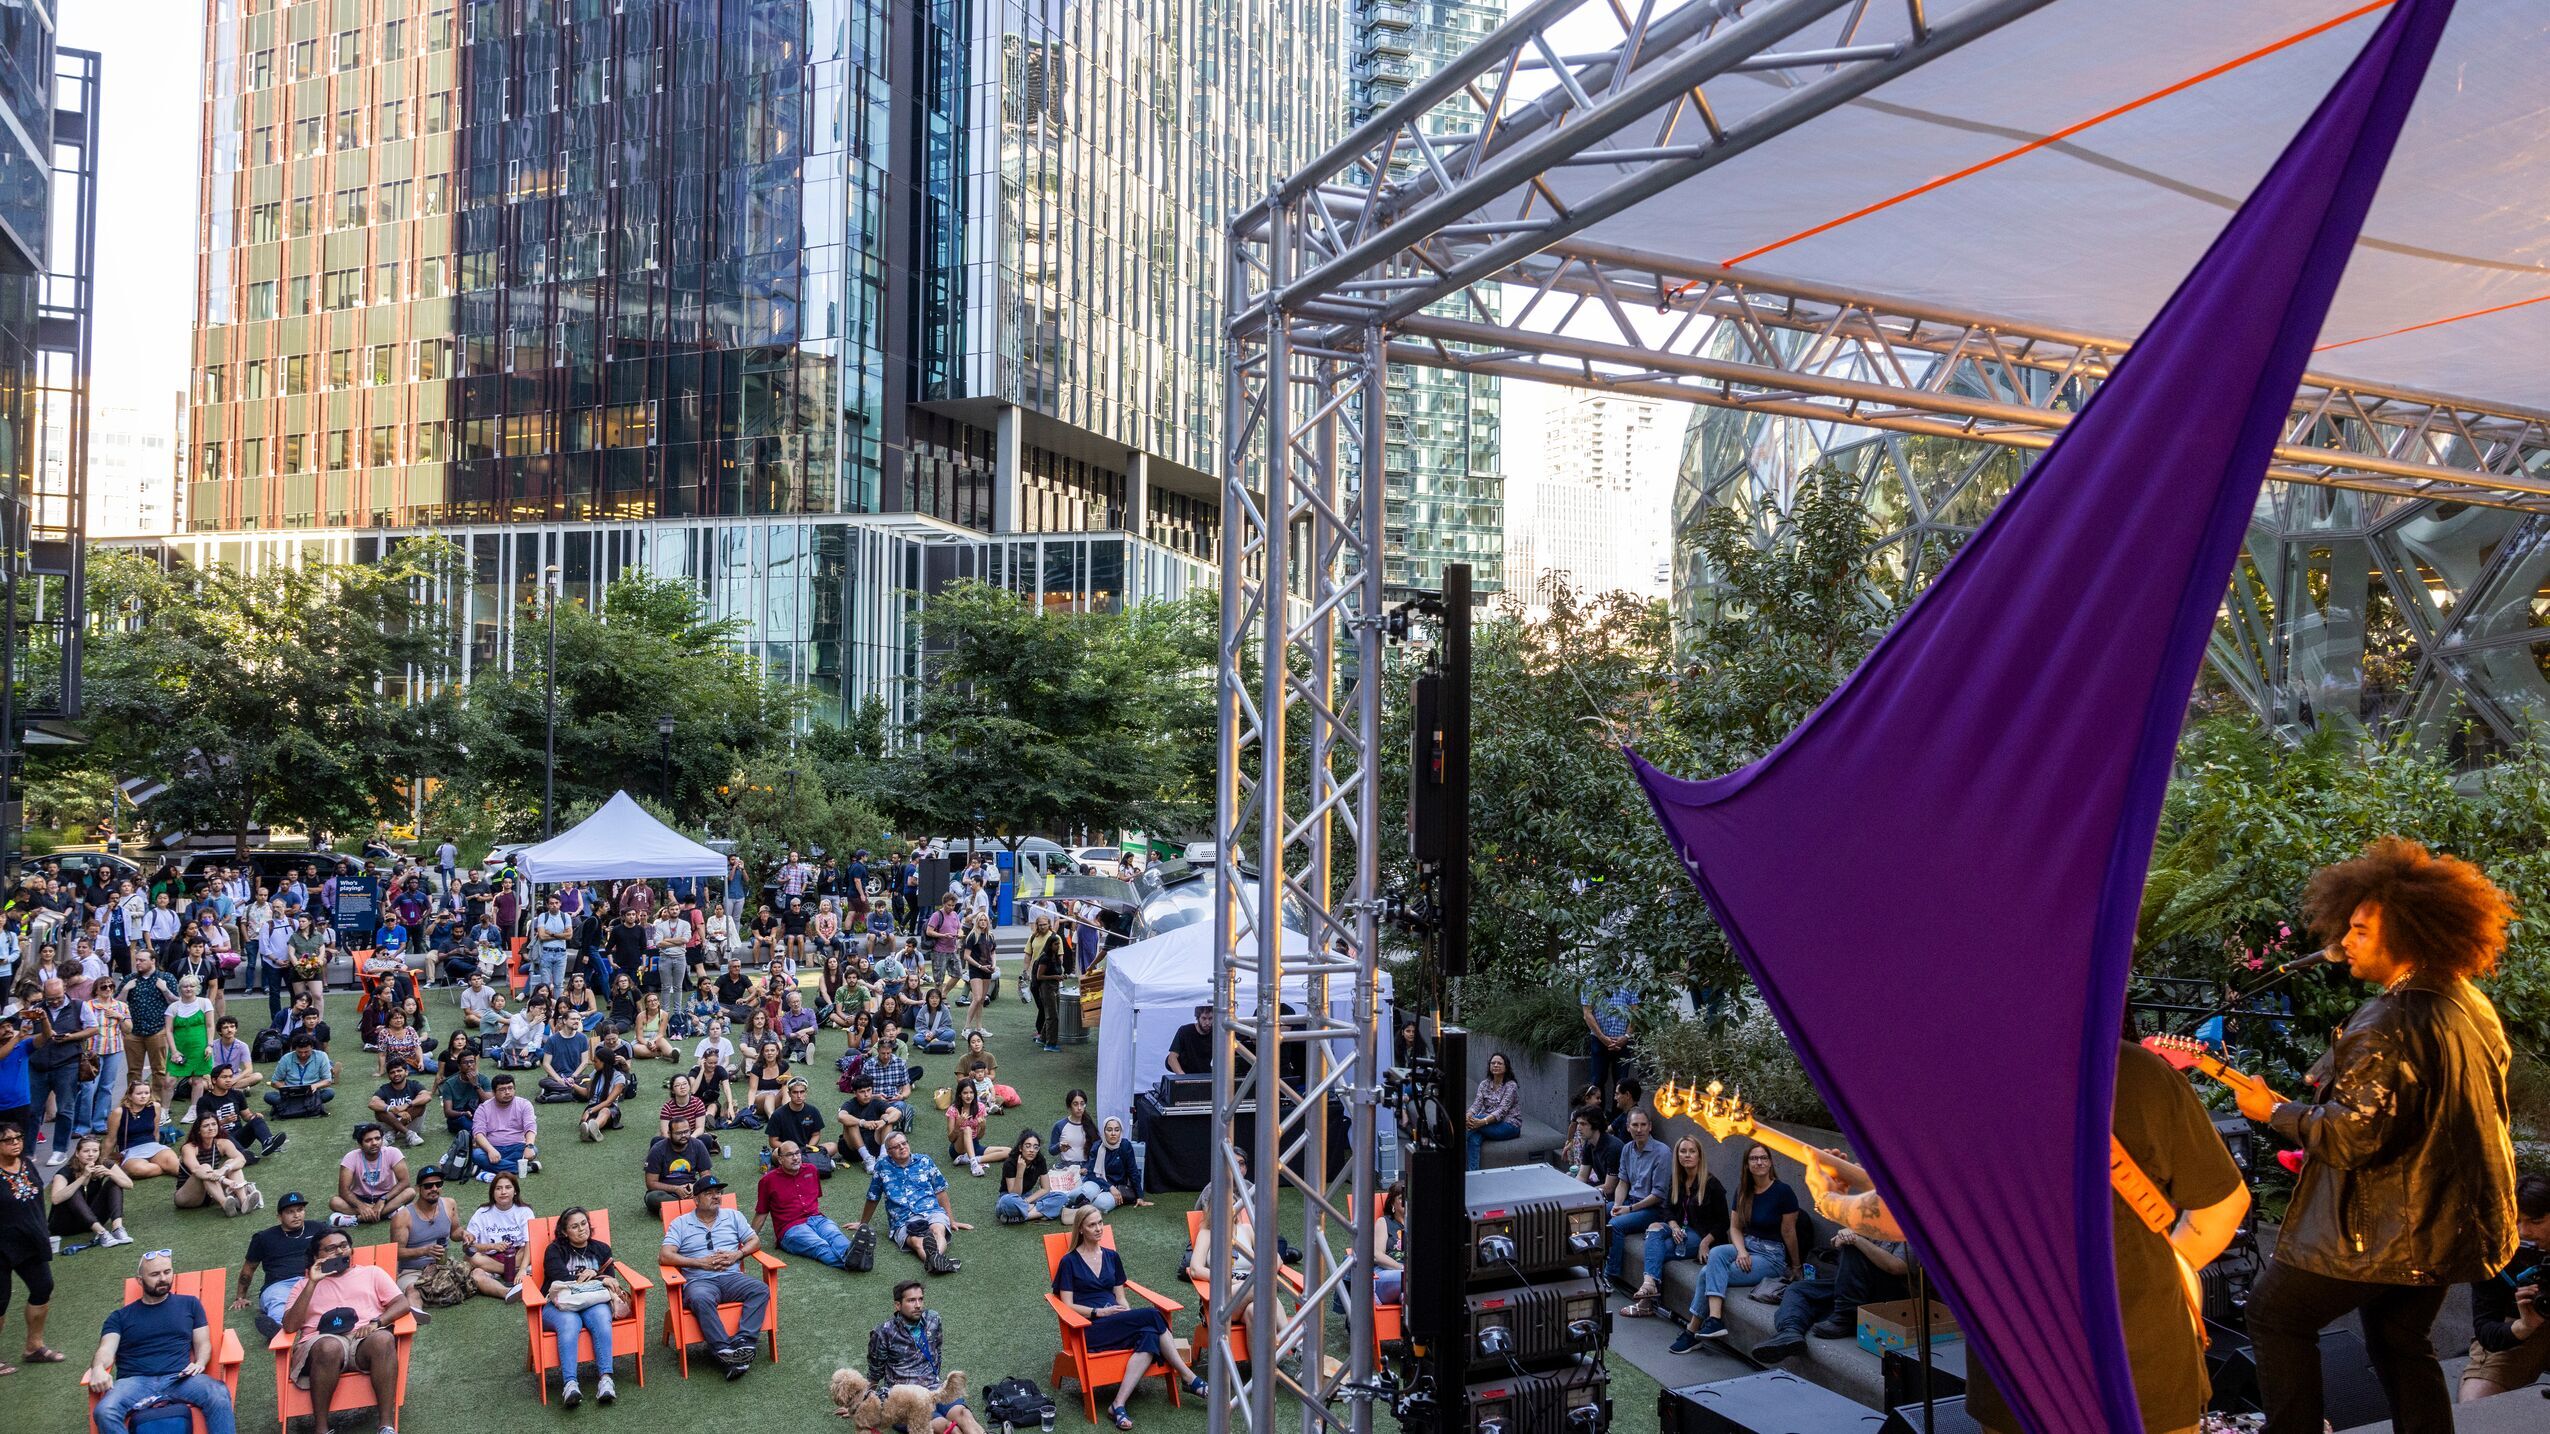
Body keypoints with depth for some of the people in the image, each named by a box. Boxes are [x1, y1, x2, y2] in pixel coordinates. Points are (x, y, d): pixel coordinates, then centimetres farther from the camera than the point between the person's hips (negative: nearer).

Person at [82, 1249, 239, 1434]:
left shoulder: (189, 1304, 20)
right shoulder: (120, 1317, 19)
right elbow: (107, 1350, 5)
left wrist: (200, 1363, -7)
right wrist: (98, 1368, -20)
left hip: (179, 1379, 0)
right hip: (135, 1382, 1)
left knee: (219, 1396, -34)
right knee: (104, 1412, -35)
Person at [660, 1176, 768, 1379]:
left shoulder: (732, 1216, 20)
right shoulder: (680, 1223, 11)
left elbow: (755, 1241, 17)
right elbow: (666, 1256, -2)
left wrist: (737, 1255, -3)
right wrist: (701, 1262, -9)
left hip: (732, 1277, 3)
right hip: (699, 1280, -3)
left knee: (760, 1289, -27)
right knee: (700, 1299, -39)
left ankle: (743, 1341, -38)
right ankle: (724, 1352, -44)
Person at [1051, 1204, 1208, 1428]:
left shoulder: (1112, 1257, 20)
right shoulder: (1070, 1261, 5)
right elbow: (1068, 1306, -1)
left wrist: (1128, 1315, -3)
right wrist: (1100, 1312, -14)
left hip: (1118, 1323, 6)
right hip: (1091, 1329, -5)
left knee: (1149, 1336, -32)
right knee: (1151, 1315, -28)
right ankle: (1190, 1379, -25)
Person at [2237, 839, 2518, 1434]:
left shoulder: (2390, 1025, -26)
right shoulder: (2473, 1005, 5)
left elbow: (2348, 1138, -27)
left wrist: (2274, 1110, -13)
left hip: (2384, 1232, -9)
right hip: (2451, 1225, 9)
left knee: (2274, 1314, 4)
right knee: (2403, 1345, 22)